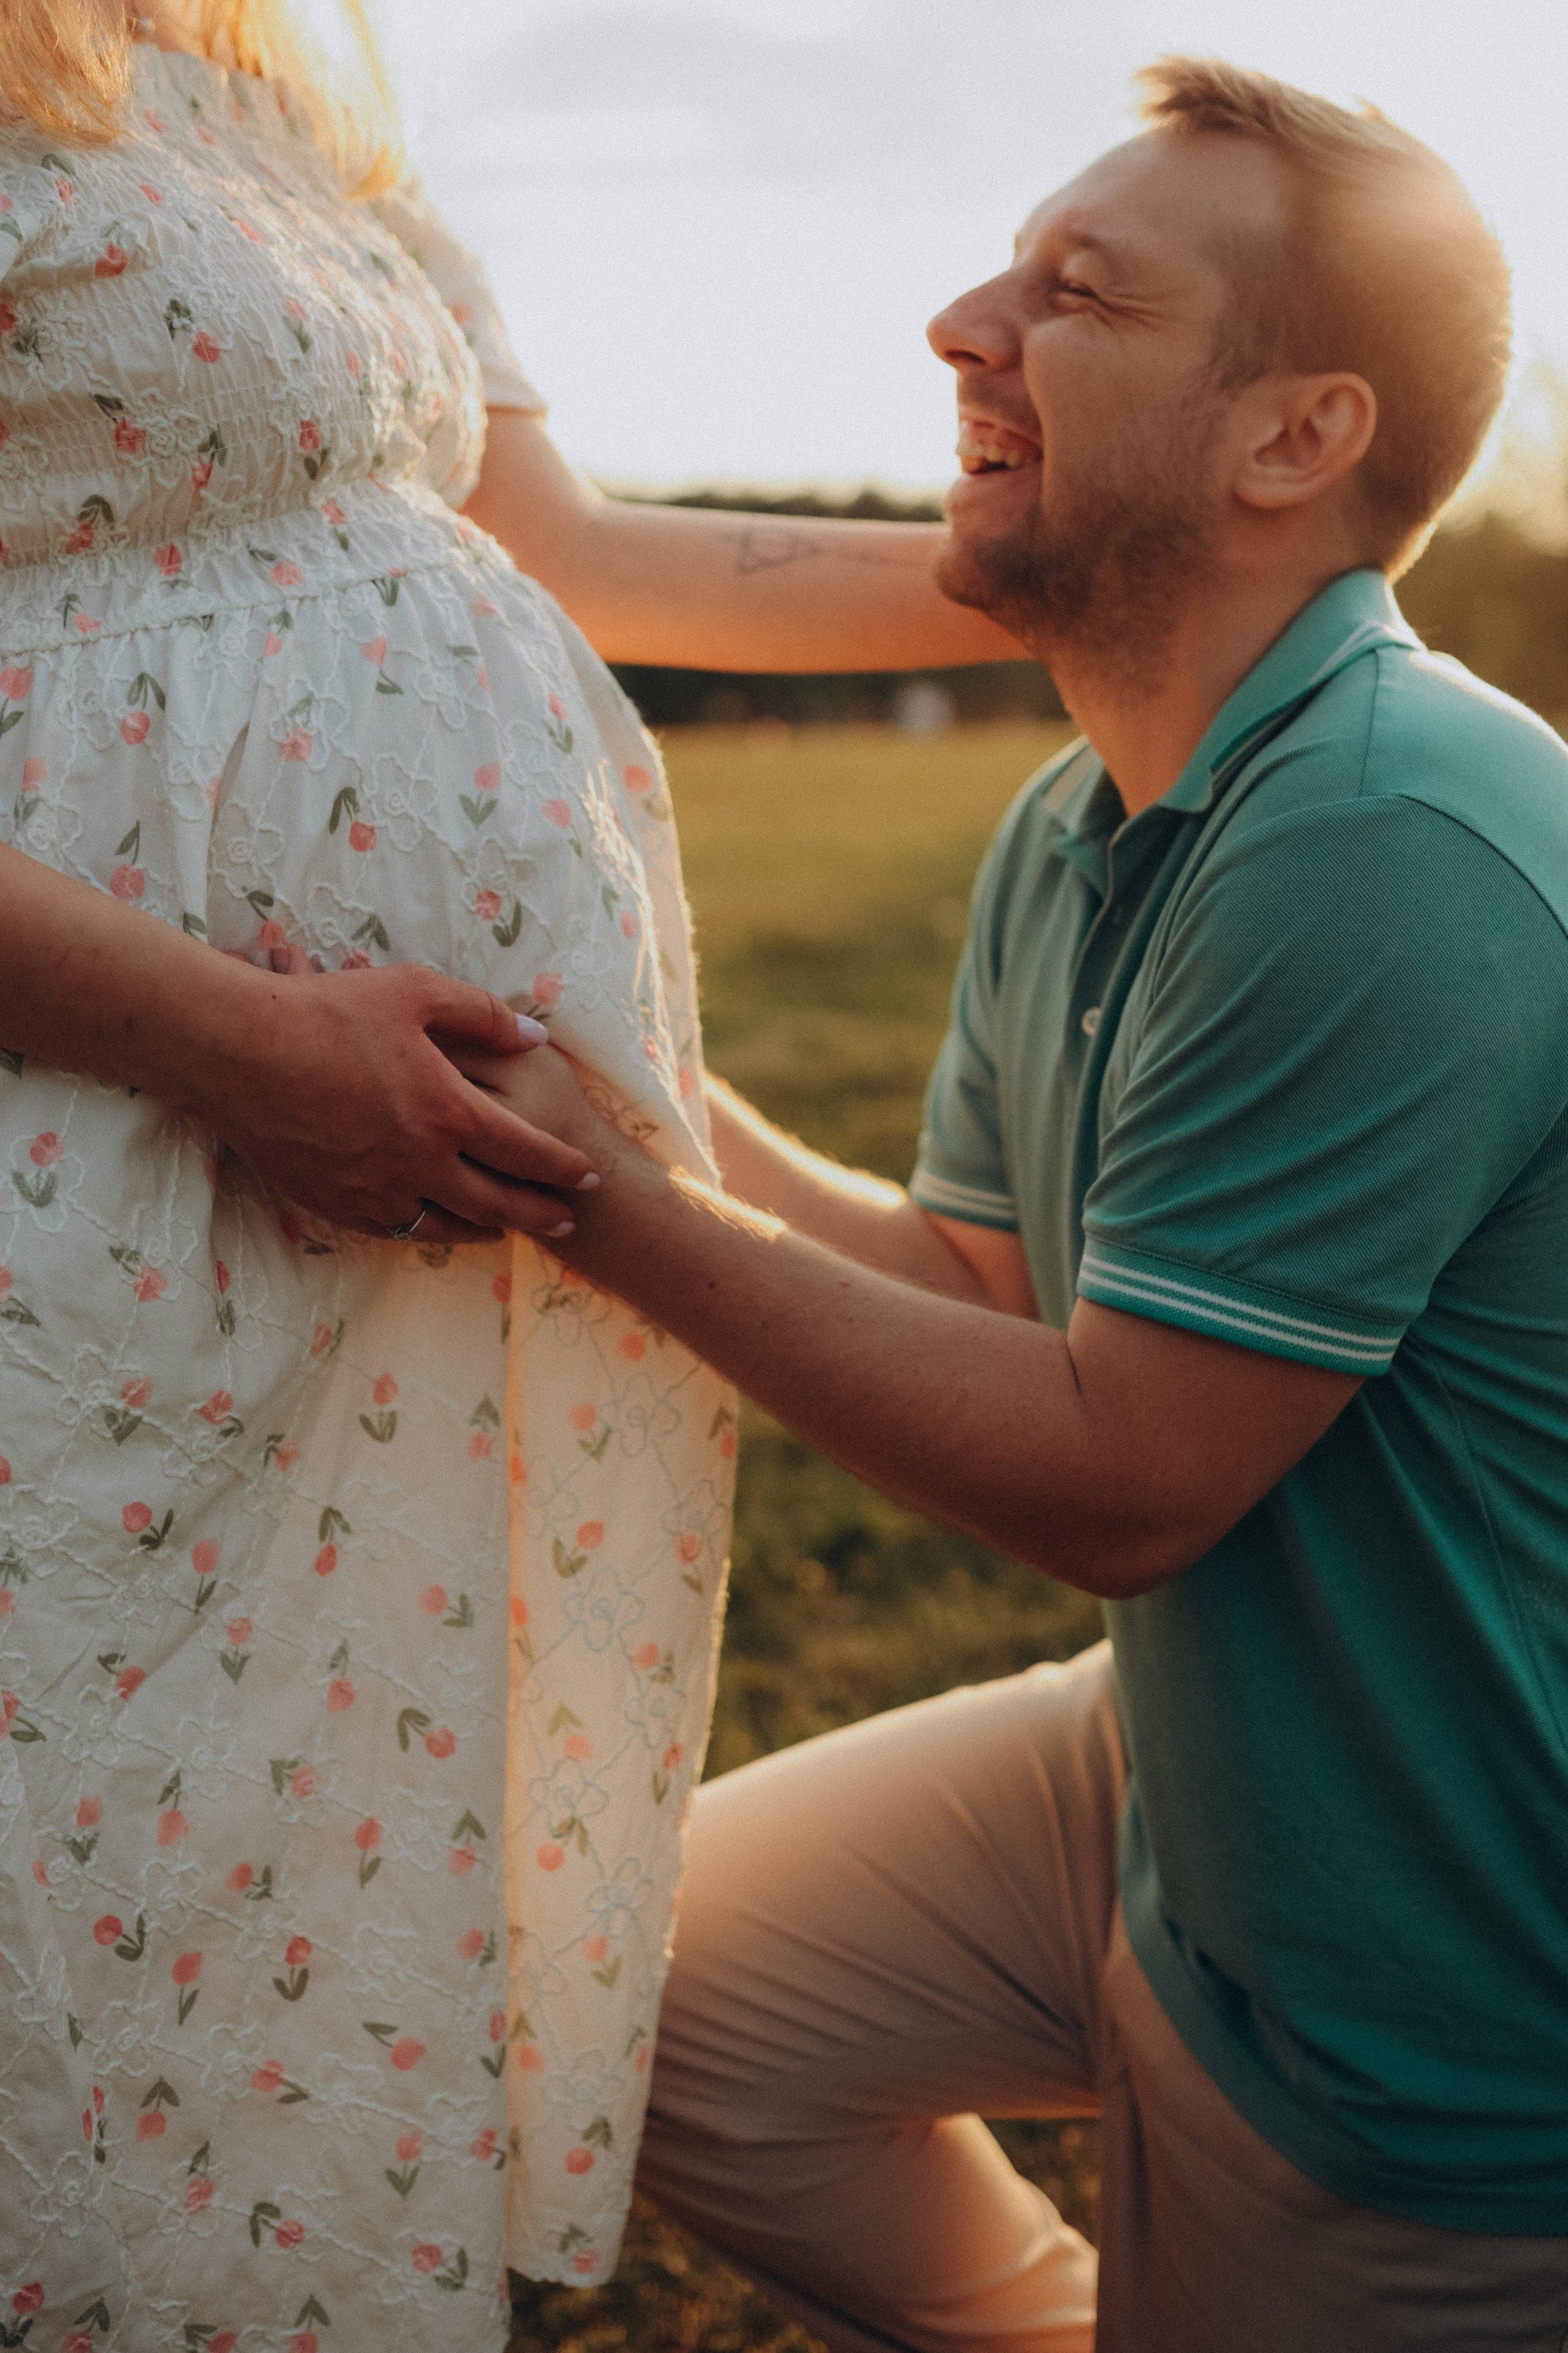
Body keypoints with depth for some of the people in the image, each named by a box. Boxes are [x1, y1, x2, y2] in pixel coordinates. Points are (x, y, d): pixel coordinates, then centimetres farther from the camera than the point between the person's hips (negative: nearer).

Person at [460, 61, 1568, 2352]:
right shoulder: (1069, 837, 1)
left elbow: (1116, 1480, -25)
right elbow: (978, 1284, 7)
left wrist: (607, 1207, -21)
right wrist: (631, 1083, -2)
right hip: (1168, 1769, 9)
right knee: (648, 1981, 15)